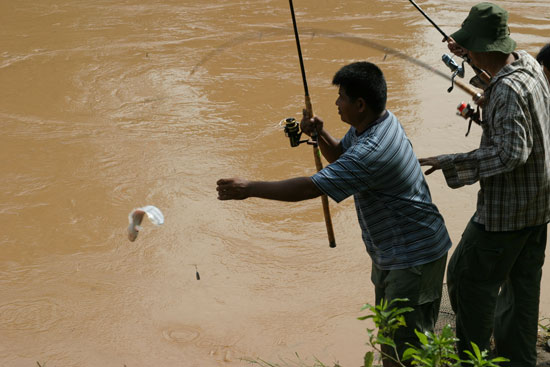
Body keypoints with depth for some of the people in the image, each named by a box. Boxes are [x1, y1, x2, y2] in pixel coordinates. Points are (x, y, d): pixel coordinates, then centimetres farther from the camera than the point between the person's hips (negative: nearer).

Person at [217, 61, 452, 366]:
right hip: (391, 253, 10)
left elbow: (308, 188, -31)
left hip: (413, 258, -10)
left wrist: (248, 188, -23)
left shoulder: (372, 152, -32)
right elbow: (340, 155, 19)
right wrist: (320, 134, -3)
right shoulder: (374, 123, 0)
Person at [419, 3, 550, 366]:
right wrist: (470, 55, 25)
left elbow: (511, 152, -31)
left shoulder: (507, 90, -27)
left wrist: (452, 163, -27)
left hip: (505, 209, -9)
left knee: (470, 278, 7)